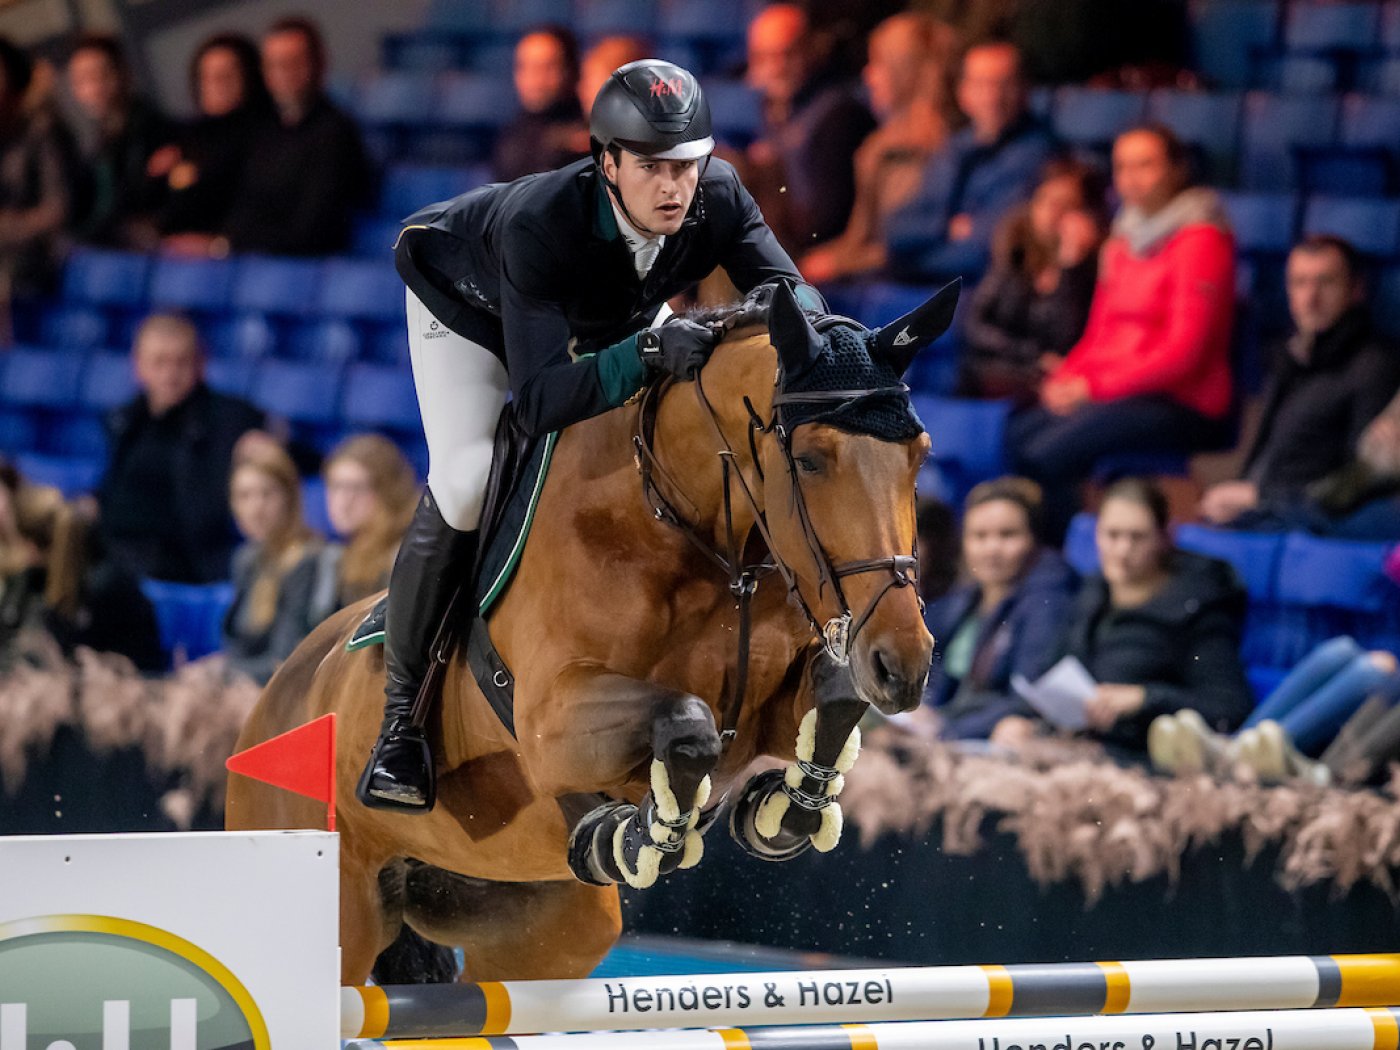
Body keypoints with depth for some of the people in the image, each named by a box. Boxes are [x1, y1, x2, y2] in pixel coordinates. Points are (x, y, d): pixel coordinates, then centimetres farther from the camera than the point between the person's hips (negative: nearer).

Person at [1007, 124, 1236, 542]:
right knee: (1013, 437, -14)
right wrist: (1065, 378, 0)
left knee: (1047, 454, -27)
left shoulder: (1201, 241, -8)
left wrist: (1094, 386, -16)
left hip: (1180, 403, -8)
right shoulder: (1123, 239, 18)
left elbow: (1185, 351, -14)